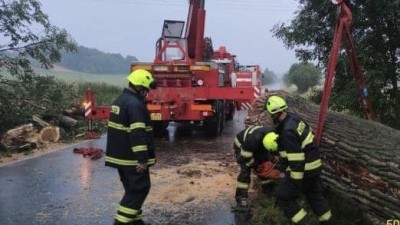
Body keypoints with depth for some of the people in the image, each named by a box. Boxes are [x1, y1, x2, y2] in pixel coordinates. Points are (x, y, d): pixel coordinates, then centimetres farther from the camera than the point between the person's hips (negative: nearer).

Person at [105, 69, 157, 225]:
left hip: (119, 155, 10)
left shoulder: (120, 100, 14)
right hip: (132, 158, -10)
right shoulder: (135, 104, -19)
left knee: (132, 189, 18)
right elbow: (138, 134, -25)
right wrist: (143, 159, -24)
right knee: (140, 188, -1)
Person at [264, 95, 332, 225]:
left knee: (283, 196, 4)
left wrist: (296, 182, -20)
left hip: (304, 169, -9)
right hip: (314, 164, 9)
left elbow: (296, 160, -27)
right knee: (315, 195, 25)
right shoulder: (293, 118, 0)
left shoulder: (288, 132, -29)